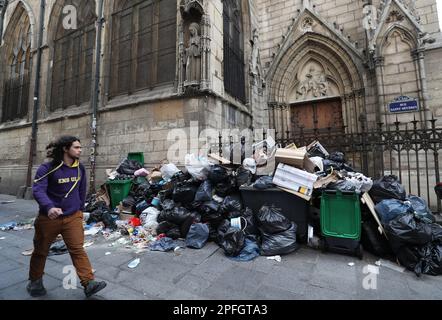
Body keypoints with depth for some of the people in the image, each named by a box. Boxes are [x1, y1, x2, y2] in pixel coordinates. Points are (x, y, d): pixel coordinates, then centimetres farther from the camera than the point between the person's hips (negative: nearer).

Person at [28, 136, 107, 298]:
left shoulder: (80, 168, 1)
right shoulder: (47, 168, -13)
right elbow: (38, 190, -25)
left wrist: (80, 209, 17)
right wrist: (49, 207, -42)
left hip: (73, 217, 2)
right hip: (49, 218, -2)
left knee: (78, 249, -1)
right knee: (41, 251, 18)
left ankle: (89, 283, 0)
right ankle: (35, 281, 41)